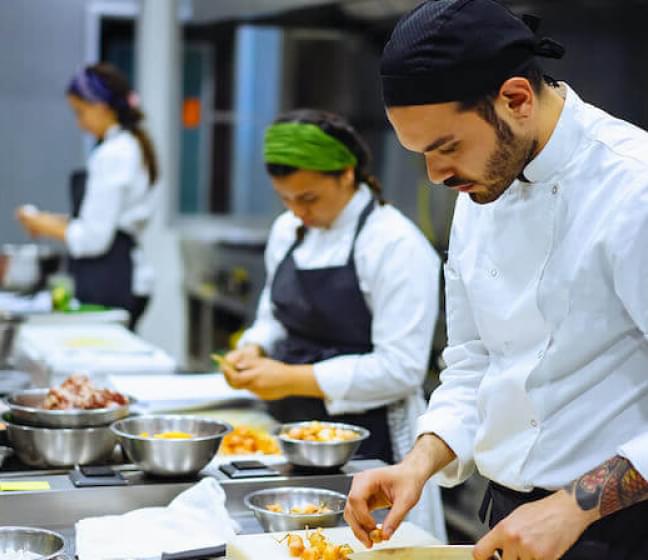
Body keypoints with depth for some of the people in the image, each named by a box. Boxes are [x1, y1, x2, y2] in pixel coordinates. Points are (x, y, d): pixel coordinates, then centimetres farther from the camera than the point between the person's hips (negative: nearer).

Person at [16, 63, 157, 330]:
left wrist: (47, 227, -3)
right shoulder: (132, 147, 14)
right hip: (126, 276, 10)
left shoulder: (112, 155, -16)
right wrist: (58, 222, 12)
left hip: (108, 283, -10)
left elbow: (93, 238, -18)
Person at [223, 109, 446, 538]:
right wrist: (253, 350, -4)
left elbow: (400, 370, -20)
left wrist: (295, 379, -22)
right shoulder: (288, 231, 6)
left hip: (370, 447, -6)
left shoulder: (396, 245, -16)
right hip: (296, 438, 7)